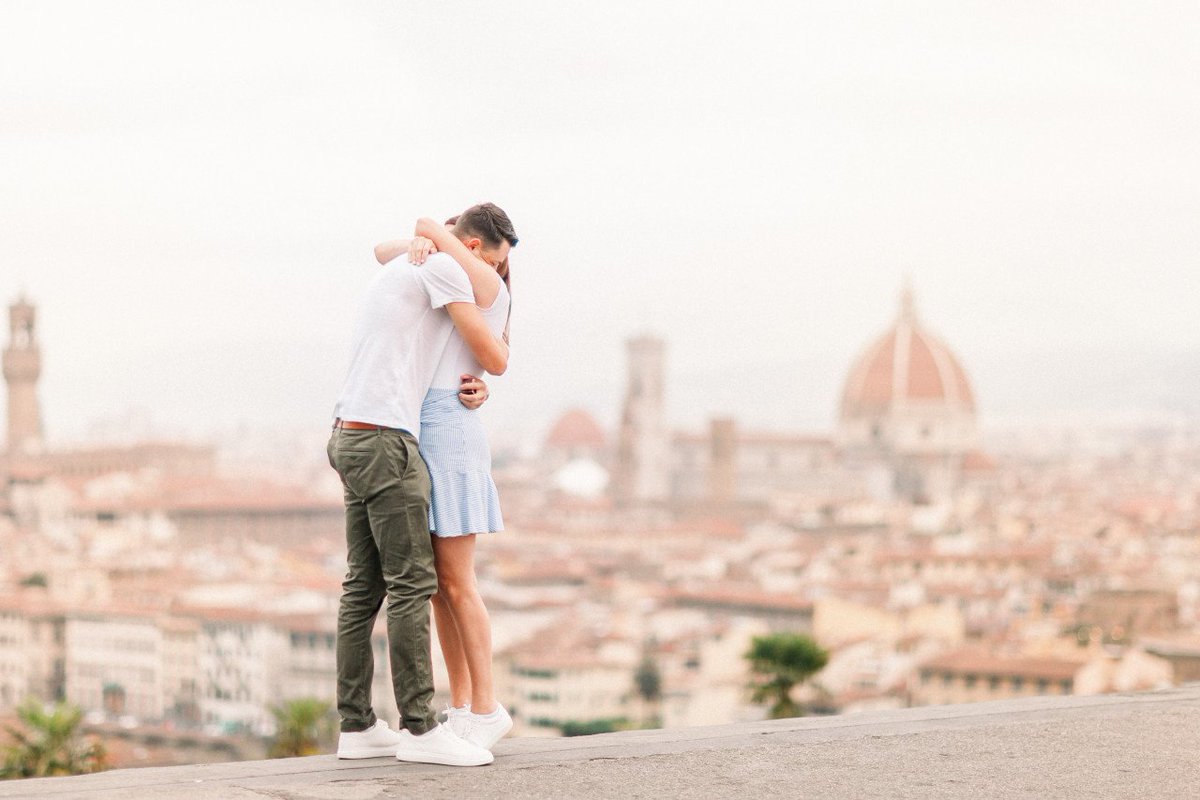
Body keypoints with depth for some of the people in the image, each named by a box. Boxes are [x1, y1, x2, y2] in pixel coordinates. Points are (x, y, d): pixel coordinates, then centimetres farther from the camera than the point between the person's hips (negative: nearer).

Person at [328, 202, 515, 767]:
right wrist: (496, 340, 20)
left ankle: (357, 728, 8)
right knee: (411, 584, -9)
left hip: (352, 438, 10)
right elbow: (495, 360, -6)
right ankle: (419, 727, -9)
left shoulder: (397, 269, 26)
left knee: (364, 587, 8)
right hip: (385, 439, -10)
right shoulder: (443, 267, -5)